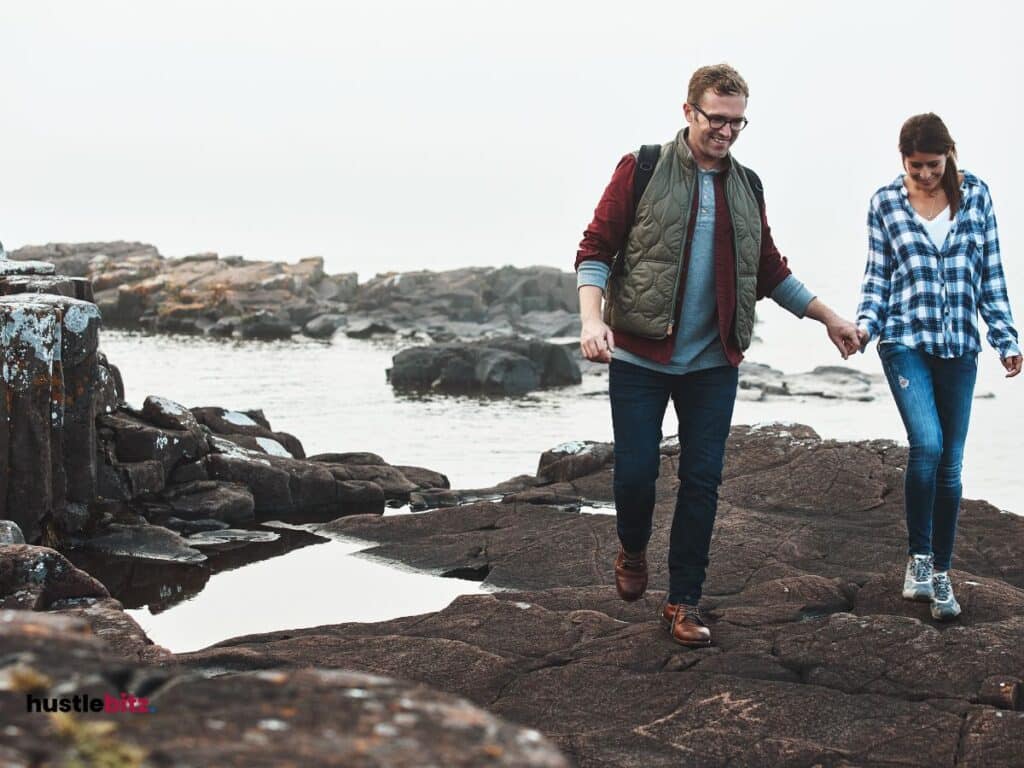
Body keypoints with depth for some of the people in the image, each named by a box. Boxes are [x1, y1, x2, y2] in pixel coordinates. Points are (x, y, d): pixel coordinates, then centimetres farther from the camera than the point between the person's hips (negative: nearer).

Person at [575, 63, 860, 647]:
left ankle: (684, 601, 13)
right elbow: (596, 249, -5)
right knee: (636, 471, -2)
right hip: (640, 357, -3)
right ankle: (633, 551, 30)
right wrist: (592, 319, -19)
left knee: (702, 481, 2)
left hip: (713, 363, 3)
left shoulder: (747, 188, 11)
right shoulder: (642, 171, -3)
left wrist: (829, 318, 16)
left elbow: (770, 270, 20)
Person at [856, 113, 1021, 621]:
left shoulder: (975, 195, 6)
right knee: (927, 444, -20)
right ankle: (918, 558, -3)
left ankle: (940, 574, 15)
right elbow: (876, 275, 8)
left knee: (950, 462, 4)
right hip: (906, 340, -2)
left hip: (959, 345, 2)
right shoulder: (885, 203, 4)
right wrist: (865, 323, -8)